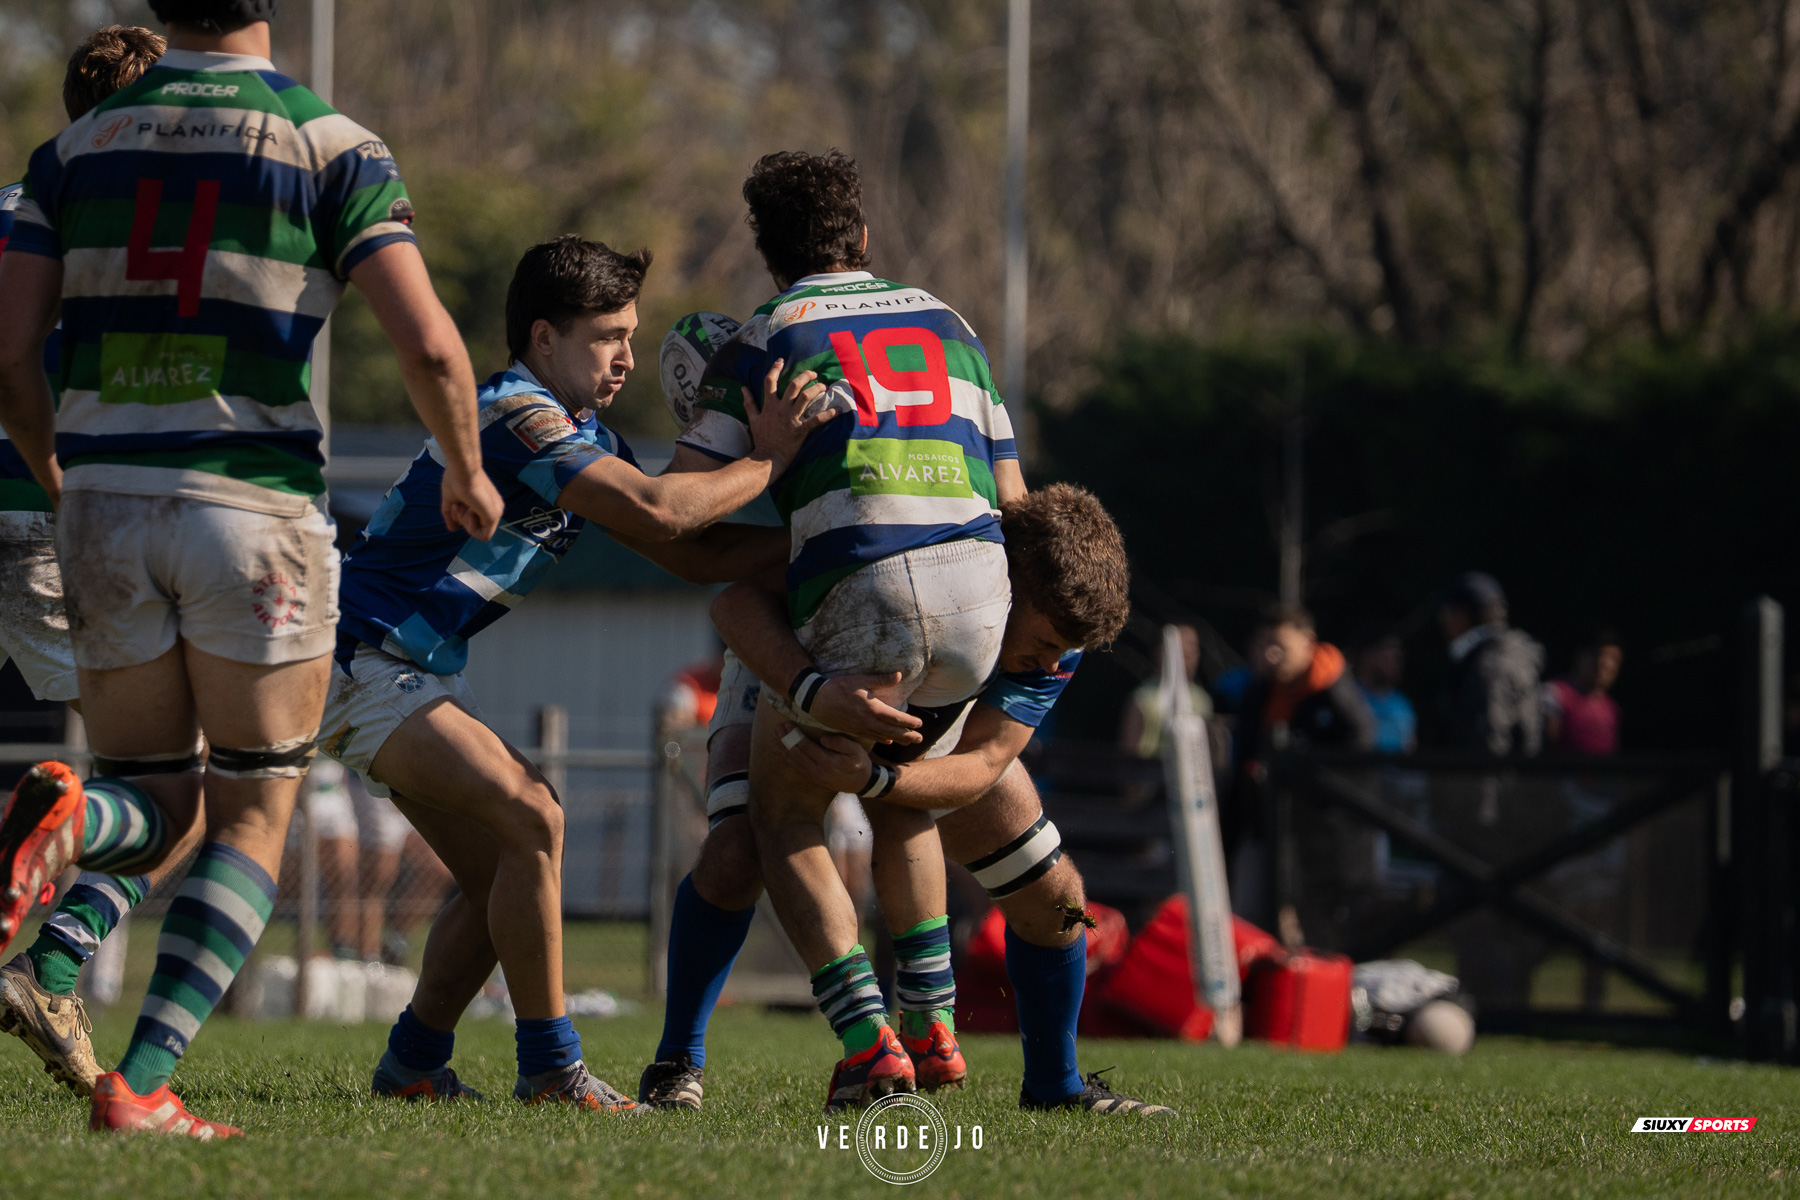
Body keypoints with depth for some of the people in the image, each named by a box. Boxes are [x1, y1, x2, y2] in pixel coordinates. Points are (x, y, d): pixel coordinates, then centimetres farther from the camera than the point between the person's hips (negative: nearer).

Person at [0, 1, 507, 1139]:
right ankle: (142, 1082, -9)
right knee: (253, 820, 9)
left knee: (159, 816, 14)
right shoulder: (330, 143, -2)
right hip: (254, 506, -3)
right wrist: (468, 470, 10)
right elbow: (429, 343, -9)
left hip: (107, 503, 3)